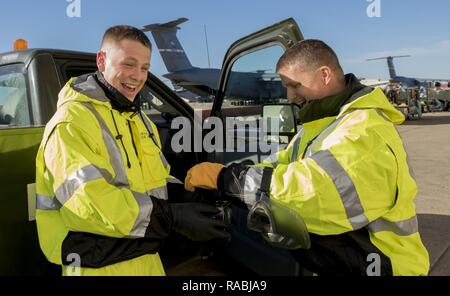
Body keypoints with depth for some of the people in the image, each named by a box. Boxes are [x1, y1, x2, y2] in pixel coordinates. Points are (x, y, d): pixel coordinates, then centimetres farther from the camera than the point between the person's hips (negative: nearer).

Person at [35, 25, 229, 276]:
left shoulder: (138, 118, 12)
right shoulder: (71, 122, -16)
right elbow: (88, 200, -27)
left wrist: (185, 198, -6)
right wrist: (173, 217, -28)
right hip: (99, 266, -7)